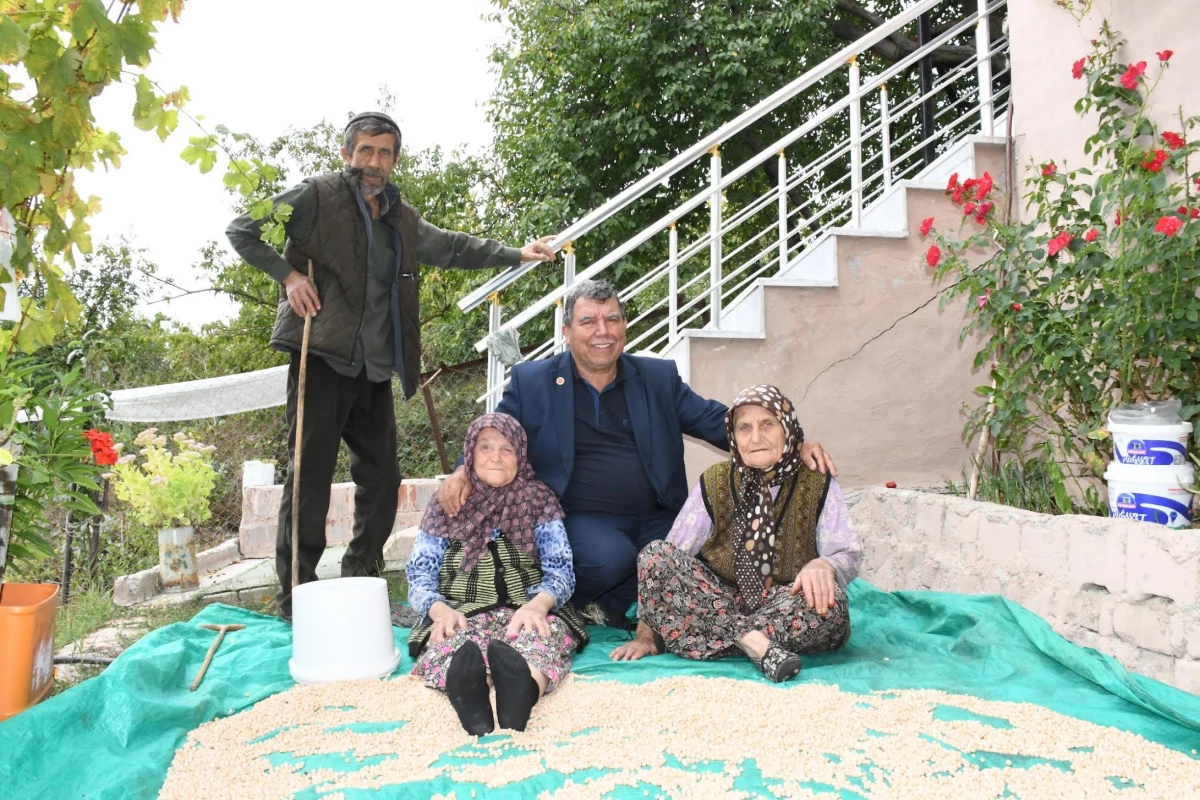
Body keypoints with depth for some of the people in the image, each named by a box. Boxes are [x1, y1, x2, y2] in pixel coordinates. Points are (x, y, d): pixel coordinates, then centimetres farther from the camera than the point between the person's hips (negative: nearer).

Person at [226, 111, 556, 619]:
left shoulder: (401, 219, 19)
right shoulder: (317, 197, 1)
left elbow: (450, 247, 26)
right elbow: (242, 229, 1)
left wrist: (515, 254, 18)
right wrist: (287, 274, -10)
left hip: (375, 371, 7)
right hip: (322, 359, -6)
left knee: (382, 478, 10)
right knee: (310, 476, -6)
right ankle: (296, 598, 3)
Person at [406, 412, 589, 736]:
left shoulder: (539, 500, 13)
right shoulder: (446, 504, 15)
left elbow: (560, 570, 4)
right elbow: (420, 575, 8)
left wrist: (538, 604, -20)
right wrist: (439, 609, -17)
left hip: (526, 614, 0)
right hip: (461, 615, 0)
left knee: (549, 632, -37)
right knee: (450, 641, -37)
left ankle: (523, 685, -70)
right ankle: (465, 686, -70)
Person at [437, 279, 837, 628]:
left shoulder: (659, 377, 10)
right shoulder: (532, 381, 6)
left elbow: (715, 420, 5)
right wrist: (463, 472, -14)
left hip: (656, 520, 3)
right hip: (582, 519, -3)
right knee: (610, 558, -34)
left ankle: (608, 607, -3)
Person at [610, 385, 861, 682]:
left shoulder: (818, 484, 2)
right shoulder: (713, 483, 3)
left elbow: (848, 554, -3)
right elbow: (669, 557, -2)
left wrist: (823, 565, -30)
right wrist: (646, 633, -11)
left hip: (785, 606, -1)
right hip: (717, 603, 1)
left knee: (829, 602, -34)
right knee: (655, 555, -22)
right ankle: (751, 639, -31)